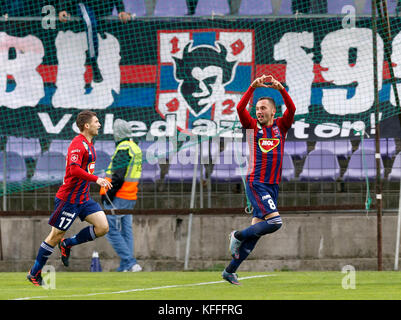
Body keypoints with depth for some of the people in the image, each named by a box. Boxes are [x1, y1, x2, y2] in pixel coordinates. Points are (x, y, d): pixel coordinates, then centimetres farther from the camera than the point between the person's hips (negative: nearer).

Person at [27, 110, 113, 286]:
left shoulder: (88, 144, 13)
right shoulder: (77, 144, -17)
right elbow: (74, 169, -31)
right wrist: (96, 179, -34)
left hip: (83, 198, 9)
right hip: (68, 198, -9)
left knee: (102, 227, -5)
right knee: (56, 235, -1)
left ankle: (67, 244, 13)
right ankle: (34, 273, 12)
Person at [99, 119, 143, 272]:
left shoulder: (123, 149, -15)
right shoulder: (136, 148, 14)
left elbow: (118, 176, -21)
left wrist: (109, 195, -16)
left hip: (118, 197, -9)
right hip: (130, 197, 9)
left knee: (111, 230, -7)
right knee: (126, 230, 10)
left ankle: (130, 262, -14)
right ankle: (125, 266, 9)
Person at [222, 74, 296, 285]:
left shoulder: (281, 126, 10)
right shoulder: (253, 126, 4)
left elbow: (291, 109, -7)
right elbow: (240, 108, -12)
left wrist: (281, 89, -22)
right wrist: (253, 88, -23)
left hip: (273, 186, 4)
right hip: (256, 184, -4)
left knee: (256, 231, 5)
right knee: (274, 222, -20)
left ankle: (230, 270, 13)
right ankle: (238, 236, 3)